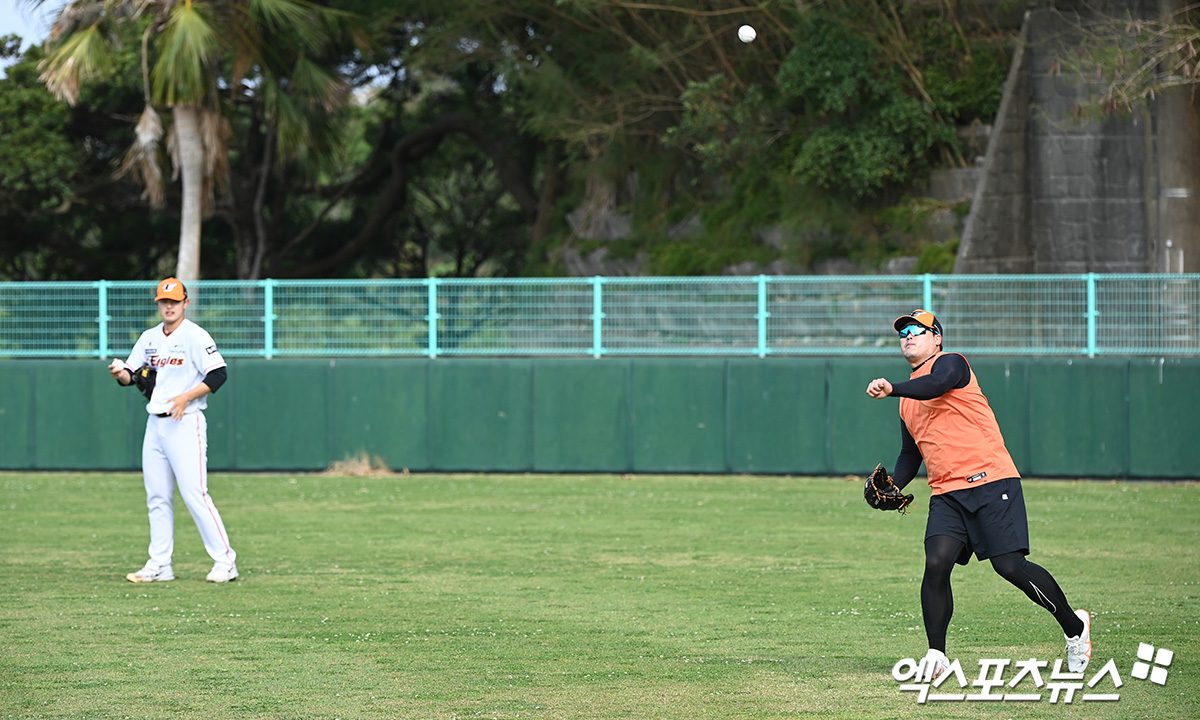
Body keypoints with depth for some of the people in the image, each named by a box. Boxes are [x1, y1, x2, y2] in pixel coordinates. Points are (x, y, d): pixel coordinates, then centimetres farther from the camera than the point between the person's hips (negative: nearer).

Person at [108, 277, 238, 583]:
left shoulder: (195, 336, -7)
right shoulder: (149, 338, 14)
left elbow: (218, 374, -13)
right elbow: (131, 376, 16)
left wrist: (186, 397, -20)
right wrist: (120, 373, -7)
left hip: (185, 423, -7)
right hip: (155, 425, 7)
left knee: (195, 495, -12)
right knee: (157, 497, 8)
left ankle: (225, 562, -9)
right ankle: (159, 566, 13)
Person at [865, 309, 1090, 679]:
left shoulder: (949, 362, -1)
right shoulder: (907, 400, 23)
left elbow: (936, 385, -25)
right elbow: (911, 453, 28)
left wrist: (891, 388, -38)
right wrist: (892, 487, 10)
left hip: (991, 482, -7)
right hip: (947, 495, 7)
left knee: (1010, 565, -12)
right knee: (936, 562, -15)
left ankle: (1074, 625, 8)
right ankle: (936, 655, -8)